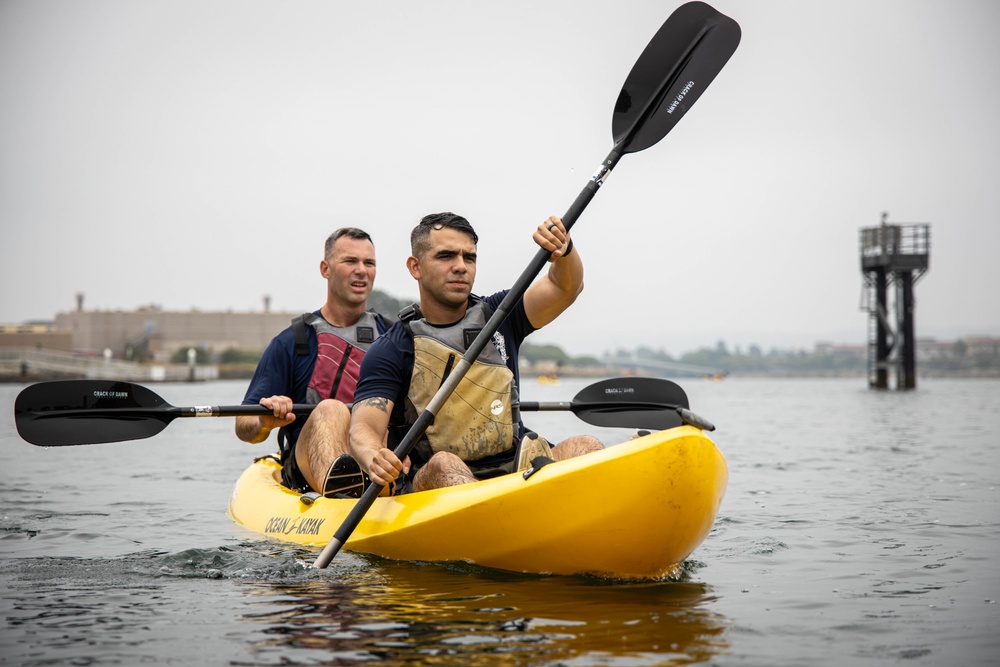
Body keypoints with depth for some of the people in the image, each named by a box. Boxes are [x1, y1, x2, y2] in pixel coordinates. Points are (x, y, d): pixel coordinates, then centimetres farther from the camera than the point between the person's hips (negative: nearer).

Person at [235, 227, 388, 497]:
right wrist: (265, 422, -18)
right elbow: (244, 428, 6)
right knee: (331, 410, -34)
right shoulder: (291, 342, 10)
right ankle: (335, 480, -66)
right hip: (305, 467, -3)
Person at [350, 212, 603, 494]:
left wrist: (564, 250, -24)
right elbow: (364, 427, -10)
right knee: (444, 465, -35)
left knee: (586, 447, -21)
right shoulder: (391, 350, 2)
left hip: (514, 471, 3)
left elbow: (566, 288, 1)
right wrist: (374, 458, -36)